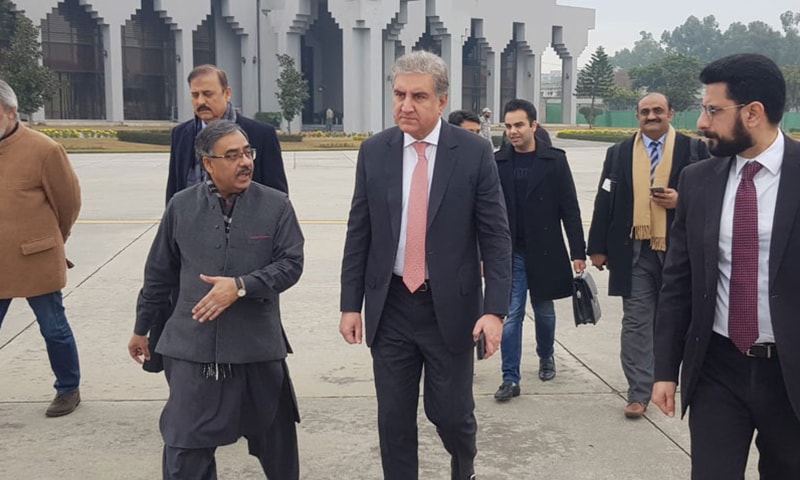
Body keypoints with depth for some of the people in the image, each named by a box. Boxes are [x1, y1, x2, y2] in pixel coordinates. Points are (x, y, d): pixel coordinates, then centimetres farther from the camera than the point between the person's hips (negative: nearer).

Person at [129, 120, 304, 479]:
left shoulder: (276, 205, -3)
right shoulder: (181, 206, 1)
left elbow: (291, 264, -7)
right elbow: (159, 273, 9)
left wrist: (241, 286, -20)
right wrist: (142, 328, 16)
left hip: (258, 347, 0)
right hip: (193, 348, 0)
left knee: (276, 440, 17)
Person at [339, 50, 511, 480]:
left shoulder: (474, 152, -6)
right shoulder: (374, 152, 1)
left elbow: (495, 237, -6)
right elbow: (358, 234, 5)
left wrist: (495, 310, -13)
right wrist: (350, 304, 2)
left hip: (450, 305, -2)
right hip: (390, 306, 2)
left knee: (450, 412, 8)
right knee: (394, 418, 9)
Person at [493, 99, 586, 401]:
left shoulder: (554, 160, -3)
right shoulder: (497, 162, -1)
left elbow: (569, 208, -3)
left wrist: (578, 251, -6)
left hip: (545, 251, 0)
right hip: (509, 252, 0)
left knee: (544, 310, 15)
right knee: (511, 314, -2)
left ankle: (546, 356, 40)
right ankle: (510, 378, 5)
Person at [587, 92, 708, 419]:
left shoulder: (693, 150, 2)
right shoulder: (619, 153, 7)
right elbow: (604, 202, 6)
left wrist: (681, 201, -16)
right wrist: (598, 247, 1)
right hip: (634, 251, 1)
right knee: (636, 322, 0)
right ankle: (639, 392, 5)